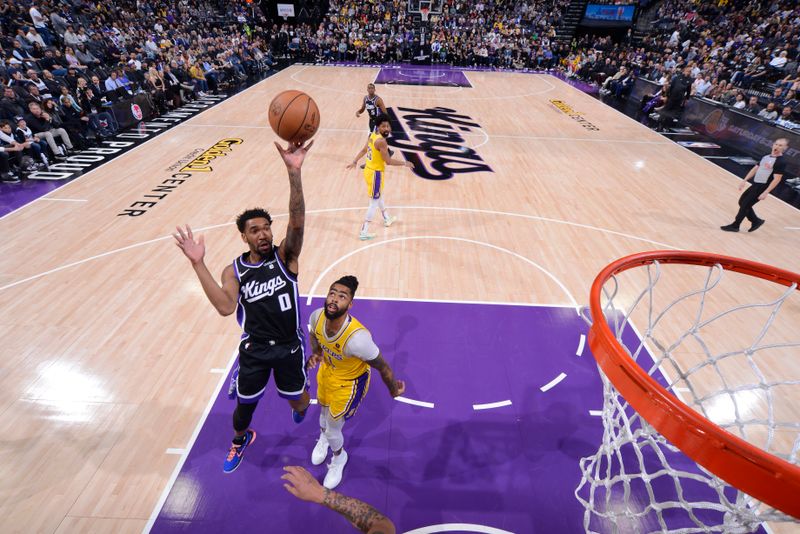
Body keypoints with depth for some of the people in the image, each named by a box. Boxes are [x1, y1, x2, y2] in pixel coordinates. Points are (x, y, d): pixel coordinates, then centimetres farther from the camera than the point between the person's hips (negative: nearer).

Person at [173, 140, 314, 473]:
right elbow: (225, 307, -27)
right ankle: (240, 439, 55)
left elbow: (297, 222, -31)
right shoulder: (234, 271, -8)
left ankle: (300, 403, 59)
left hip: (289, 346, -1)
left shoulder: (285, 256, -12)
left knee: (298, 401, 17)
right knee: (244, 405, 18)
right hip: (254, 349, 1)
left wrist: (294, 173, -44)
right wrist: (198, 264, -31)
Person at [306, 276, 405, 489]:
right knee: (324, 410, 30)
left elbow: (382, 367, -27)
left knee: (333, 426, 10)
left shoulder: (357, 337, -45)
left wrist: (393, 389, -10)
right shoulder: (316, 317, -27)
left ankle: (339, 457, 48)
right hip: (327, 370, 5)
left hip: (349, 381, -5)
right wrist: (315, 353, -15)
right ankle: (323, 437, 67)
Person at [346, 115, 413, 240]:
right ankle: (364, 232, 1)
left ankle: (387, 219, 50)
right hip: (375, 173, -10)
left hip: (369, 170, 10)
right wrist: (405, 163, -13)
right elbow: (388, 161, -23)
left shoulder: (372, 135, 4)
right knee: (374, 203, -2)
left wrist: (355, 162, 26)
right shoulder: (381, 141, -24)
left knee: (379, 196, 27)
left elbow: (364, 150, 15)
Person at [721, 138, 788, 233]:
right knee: (742, 202, 14)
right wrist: (745, 181, 11)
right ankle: (756, 221, 27)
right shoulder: (766, 157, 8)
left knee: (745, 205, -6)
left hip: (762, 188, -8)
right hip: (755, 185, 8)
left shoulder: (781, 162, -16)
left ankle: (735, 226, 7)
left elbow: (777, 179, -19)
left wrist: (765, 192, -24)